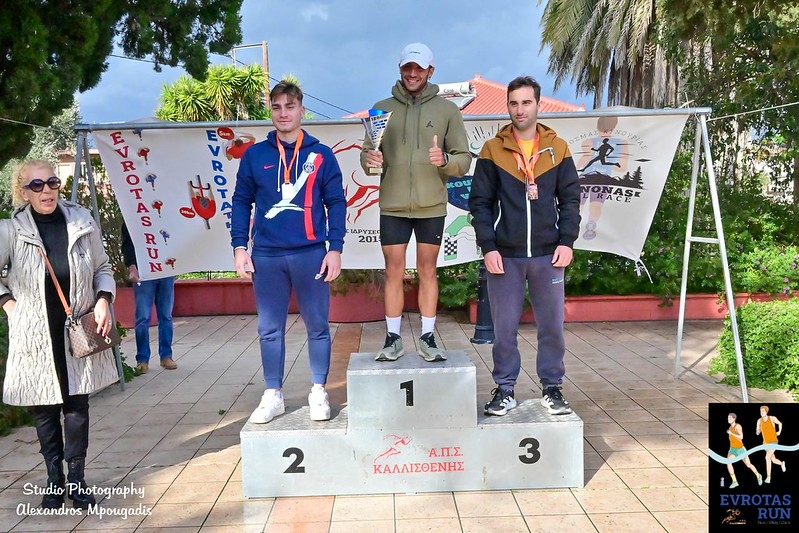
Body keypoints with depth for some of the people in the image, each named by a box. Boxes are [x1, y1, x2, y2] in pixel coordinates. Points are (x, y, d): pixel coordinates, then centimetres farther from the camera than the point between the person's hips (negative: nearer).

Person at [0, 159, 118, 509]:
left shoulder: (82, 222, -4)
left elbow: (103, 268, 7)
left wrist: (103, 300, -6)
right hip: (35, 336, -1)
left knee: (77, 404, 6)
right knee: (44, 408, 10)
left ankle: (76, 480, 21)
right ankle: (54, 480, 27)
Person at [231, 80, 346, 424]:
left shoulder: (321, 155, 3)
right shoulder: (255, 155, 7)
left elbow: (336, 203, 2)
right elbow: (241, 202, 9)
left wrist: (335, 249, -5)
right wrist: (240, 247, 1)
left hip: (311, 254, -1)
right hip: (266, 256, 2)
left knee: (318, 327, 6)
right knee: (270, 330, 9)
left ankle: (319, 393, 21)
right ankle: (273, 396, 22)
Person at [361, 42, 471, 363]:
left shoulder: (447, 110, 4)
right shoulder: (382, 108, 7)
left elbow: (464, 160, 2)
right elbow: (368, 154, 8)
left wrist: (445, 160, -20)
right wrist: (369, 160, -16)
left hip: (431, 206, 0)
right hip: (392, 206, 1)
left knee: (427, 272, 8)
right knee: (394, 272, 5)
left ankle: (428, 338, 18)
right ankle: (393, 339, 16)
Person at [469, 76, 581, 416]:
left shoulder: (557, 148, 6)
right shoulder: (493, 150, 2)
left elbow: (570, 199, 5)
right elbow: (480, 203, 0)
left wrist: (567, 242, -5)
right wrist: (488, 247, -8)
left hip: (548, 254, 1)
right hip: (505, 256, -1)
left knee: (552, 326, 7)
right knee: (504, 328, 6)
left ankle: (552, 388, 22)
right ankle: (505, 390, 20)